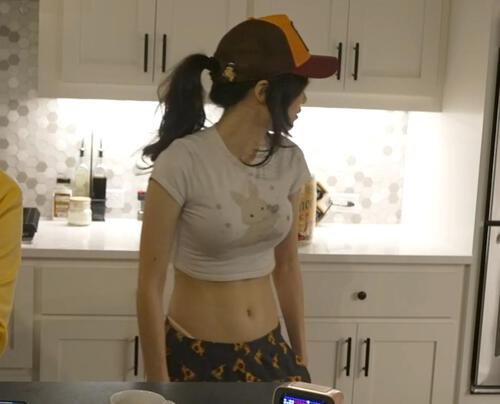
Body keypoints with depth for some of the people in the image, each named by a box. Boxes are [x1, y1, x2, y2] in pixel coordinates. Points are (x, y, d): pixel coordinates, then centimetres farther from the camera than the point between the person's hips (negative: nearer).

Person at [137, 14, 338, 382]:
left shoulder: (289, 160, -3)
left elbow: (286, 266, 8)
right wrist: (159, 386, -9)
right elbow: (150, 287, -13)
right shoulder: (182, 162, -19)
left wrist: (302, 355, 14)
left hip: (269, 351, 5)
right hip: (195, 357, -4)